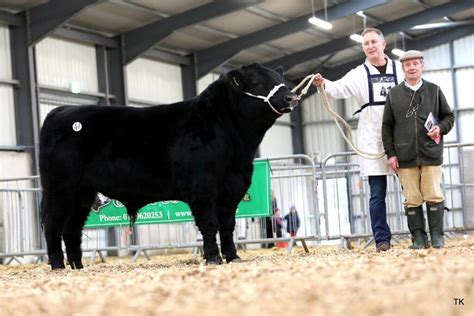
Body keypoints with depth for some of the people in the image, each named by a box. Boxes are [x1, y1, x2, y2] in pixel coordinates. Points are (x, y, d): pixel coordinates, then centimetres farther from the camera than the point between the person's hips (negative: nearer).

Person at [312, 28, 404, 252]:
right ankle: (382, 239, 3)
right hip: (372, 138, 0)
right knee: (377, 193, 0)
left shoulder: (400, 69, 8)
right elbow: (340, 88, -9)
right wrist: (324, 84, -30)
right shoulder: (359, 74, 7)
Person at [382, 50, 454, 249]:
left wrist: (441, 128, -7)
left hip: (431, 153, 0)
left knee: (434, 195, -1)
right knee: (412, 199, 1)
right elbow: (387, 126, 9)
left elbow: (449, 116, 14)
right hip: (405, 156, 0)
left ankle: (437, 236, 4)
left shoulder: (434, 90, 7)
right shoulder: (394, 94, 7)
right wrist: (390, 153, 2)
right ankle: (418, 238, 6)